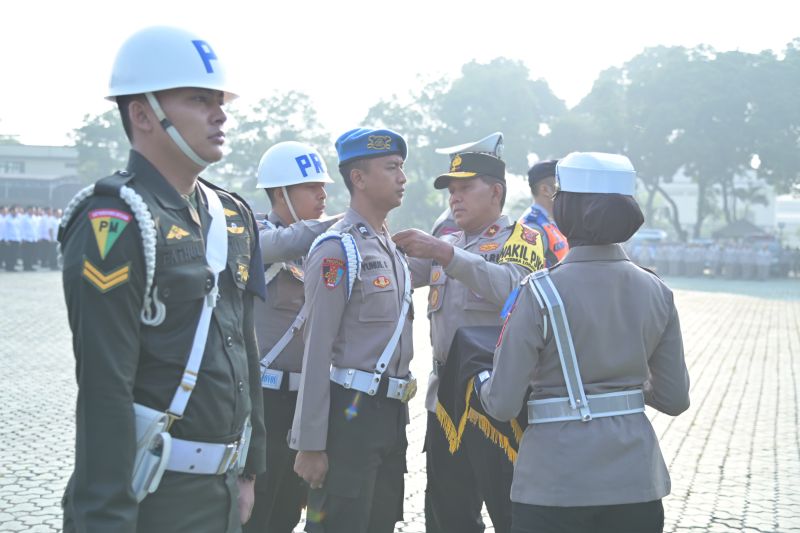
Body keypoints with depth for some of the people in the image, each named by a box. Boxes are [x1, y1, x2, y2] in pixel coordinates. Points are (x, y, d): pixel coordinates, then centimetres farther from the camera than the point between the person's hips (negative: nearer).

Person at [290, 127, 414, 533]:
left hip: (391, 412, 9)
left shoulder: (391, 249, 16)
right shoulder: (338, 249, -12)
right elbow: (318, 350, -16)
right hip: (350, 413, -9)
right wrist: (310, 444, -18)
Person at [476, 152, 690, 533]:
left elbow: (502, 404, -11)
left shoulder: (539, 293, -13)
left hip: (555, 484, -4)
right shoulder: (656, 291, 0)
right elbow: (674, 399, 6)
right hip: (636, 479, 4)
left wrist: (482, 381, 10)